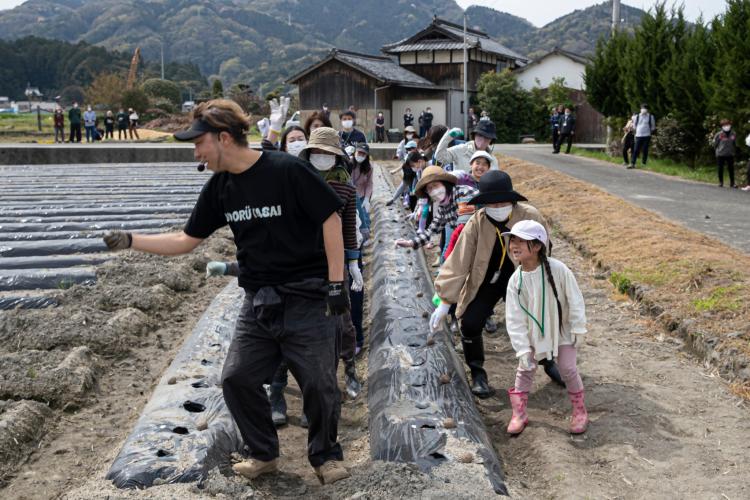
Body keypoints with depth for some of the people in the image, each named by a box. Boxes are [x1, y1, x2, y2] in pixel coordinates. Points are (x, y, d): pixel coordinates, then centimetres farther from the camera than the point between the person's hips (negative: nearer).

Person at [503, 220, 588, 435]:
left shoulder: (557, 269, -26)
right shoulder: (516, 280, -17)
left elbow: (575, 299, -15)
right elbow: (514, 318, -13)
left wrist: (578, 329, -10)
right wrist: (522, 349, -16)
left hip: (562, 330, -2)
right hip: (533, 334, 3)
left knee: (568, 369, 0)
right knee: (525, 369, 6)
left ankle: (580, 411, 22)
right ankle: (518, 414, 20)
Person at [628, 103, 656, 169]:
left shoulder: (651, 117, 4)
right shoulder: (636, 117, 5)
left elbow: (653, 127, 12)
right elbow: (634, 125, 17)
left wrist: (649, 131, 6)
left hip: (647, 136, -1)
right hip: (638, 136, 1)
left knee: (645, 150, -1)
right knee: (636, 150, -5)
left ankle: (644, 164, 8)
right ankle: (632, 164, -6)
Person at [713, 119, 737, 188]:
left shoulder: (733, 134, 0)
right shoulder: (719, 135, -10)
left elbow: (735, 143, 14)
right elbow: (714, 143, 2)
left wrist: (733, 151, 12)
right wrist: (718, 150, 6)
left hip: (730, 154, 2)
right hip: (720, 154, -2)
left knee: (731, 169, 3)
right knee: (720, 169, 3)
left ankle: (732, 182, 12)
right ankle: (721, 182, 14)